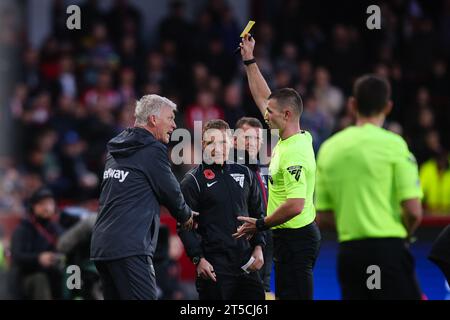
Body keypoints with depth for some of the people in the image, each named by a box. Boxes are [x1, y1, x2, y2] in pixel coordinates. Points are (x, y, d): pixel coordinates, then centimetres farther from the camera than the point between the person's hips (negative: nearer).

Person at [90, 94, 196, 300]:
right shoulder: (153, 150, -5)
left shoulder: (116, 150, 19)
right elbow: (169, 191, 1)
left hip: (100, 245, 9)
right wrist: (186, 216, 22)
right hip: (129, 248, -9)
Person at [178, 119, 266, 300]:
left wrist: (258, 247, 9)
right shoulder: (193, 181, -1)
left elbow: (257, 214, 20)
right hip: (214, 264, -5)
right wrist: (198, 259, -12)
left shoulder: (244, 174, 13)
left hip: (246, 261, 5)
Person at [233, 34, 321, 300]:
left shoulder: (294, 154, -21)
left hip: (296, 238, -10)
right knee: (285, 296, 13)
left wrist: (260, 225, -16)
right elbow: (263, 97, 21)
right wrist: (249, 59, 24)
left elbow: (295, 205, -28)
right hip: (288, 237, 10)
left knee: (295, 296, -9)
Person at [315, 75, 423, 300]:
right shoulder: (393, 144, -6)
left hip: (347, 253, 5)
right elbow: (413, 211, -9)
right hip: (387, 248, -5)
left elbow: (323, 217, 12)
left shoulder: (328, 148, 9)